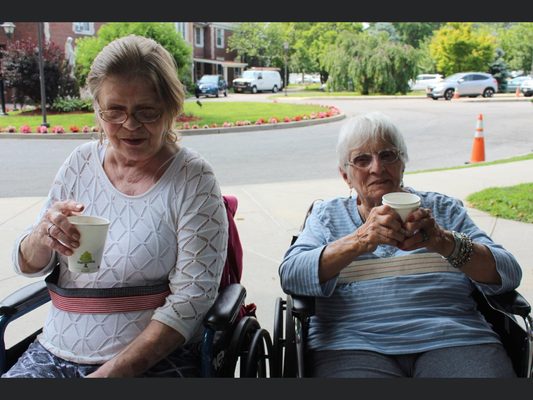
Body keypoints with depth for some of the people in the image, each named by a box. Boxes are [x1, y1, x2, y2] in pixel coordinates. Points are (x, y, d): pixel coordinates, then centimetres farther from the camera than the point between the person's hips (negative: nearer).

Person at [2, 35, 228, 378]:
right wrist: (43, 237, -14)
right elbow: (28, 267, 8)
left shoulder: (193, 179, -8)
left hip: (153, 361, -3)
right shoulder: (81, 162, 4)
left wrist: (111, 372, -16)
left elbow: (192, 297, -12)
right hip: (54, 353, 4)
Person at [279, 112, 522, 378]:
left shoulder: (443, 209, 18)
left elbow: (509, 274, 6)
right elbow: (290, 276, -2)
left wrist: (445, 243, -13)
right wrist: (360, 241, -17)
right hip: (354, 345, -1)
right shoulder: (327, 215, 16)